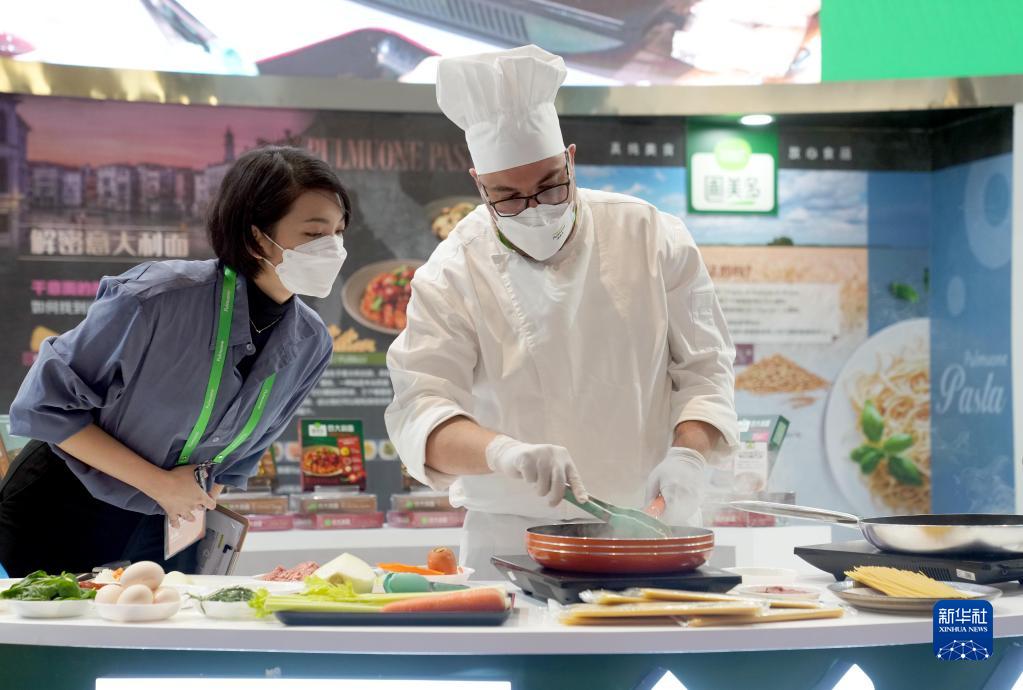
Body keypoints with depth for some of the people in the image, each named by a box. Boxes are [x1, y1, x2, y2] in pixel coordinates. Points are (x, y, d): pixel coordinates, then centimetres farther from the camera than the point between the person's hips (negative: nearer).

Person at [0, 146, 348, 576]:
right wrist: (160, 483, -18)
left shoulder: (311, 344, -8)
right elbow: (44, 406, -18)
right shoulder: (158, 297, -26)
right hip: (56, 520, -5)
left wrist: (196, 501, -3)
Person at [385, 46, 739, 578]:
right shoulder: (453, 275, -3)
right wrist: (504, 451, -30)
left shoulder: (651, 237, 2)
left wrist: (686, 456, -13)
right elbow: (419, 409, -11)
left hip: (649, 528, 1)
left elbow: (704, 365, 5)